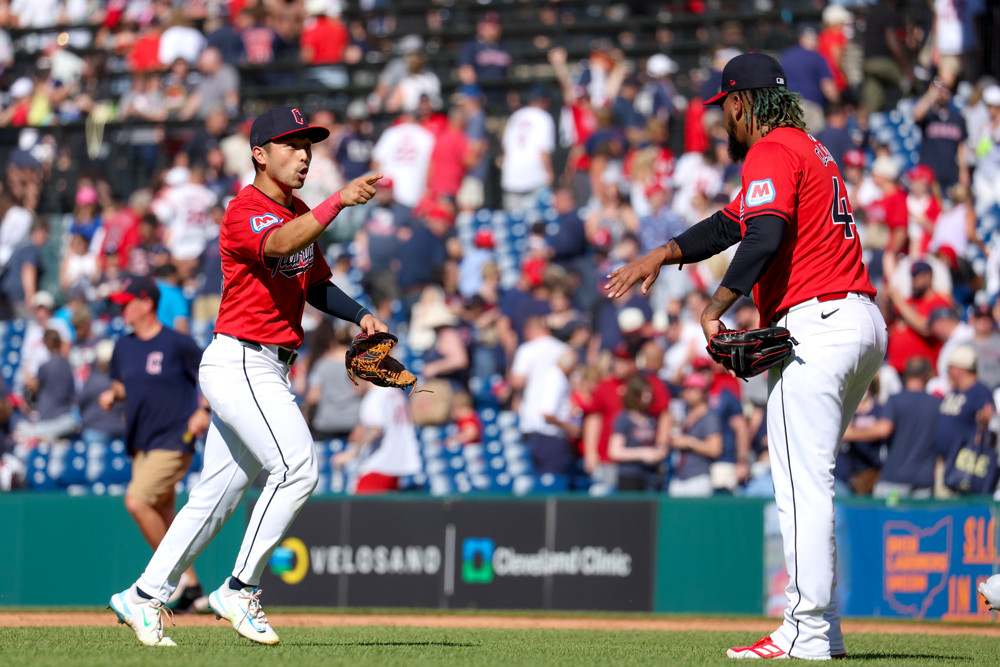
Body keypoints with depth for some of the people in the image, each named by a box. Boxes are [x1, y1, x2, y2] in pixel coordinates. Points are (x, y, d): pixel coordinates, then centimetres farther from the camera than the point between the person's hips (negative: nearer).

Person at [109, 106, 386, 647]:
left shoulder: (299, 214, 16)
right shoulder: (245, 211, -13)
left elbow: (315, 285, 25)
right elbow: (278, 246, -34)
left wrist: (359, 315, 8)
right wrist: (337, 202, -45)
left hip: (269, 371, 9)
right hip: (239, 363, -9)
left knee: (219, 492, 12)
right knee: (296, 466, -19)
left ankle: (144, 597, 20)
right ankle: (240, 590, -10)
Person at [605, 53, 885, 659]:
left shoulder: (772, 151, -7)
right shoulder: (808, 149, 25)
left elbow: (765, 238, -23)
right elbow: (733, 223, 27)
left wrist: (715, 309, -18)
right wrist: (661, 256, 16)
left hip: (816, 322, -10)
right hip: (865, 321, 10)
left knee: (802, 487, -10)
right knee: (810, 483, 14)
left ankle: (809, 632, -11)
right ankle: (822, 628, 14)